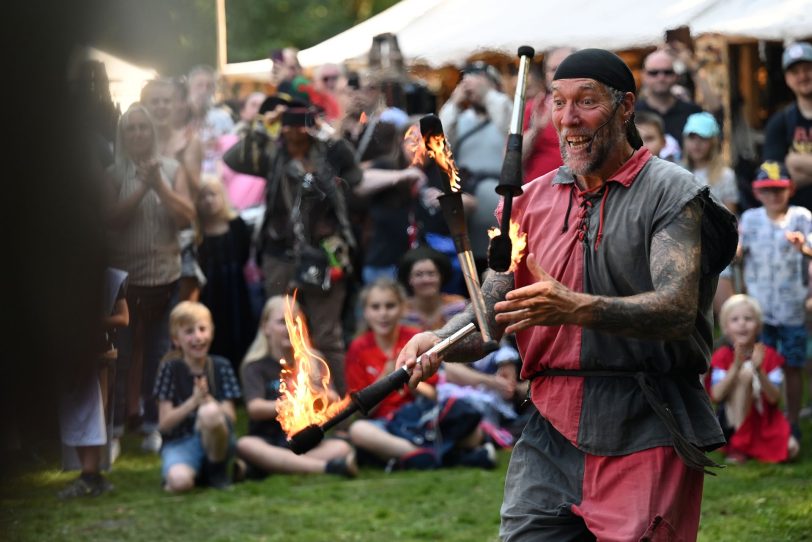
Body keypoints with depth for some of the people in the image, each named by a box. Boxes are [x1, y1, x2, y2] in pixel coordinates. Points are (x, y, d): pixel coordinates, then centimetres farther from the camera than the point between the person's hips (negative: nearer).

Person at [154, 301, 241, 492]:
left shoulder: (221, 367, 4)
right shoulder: (171, 369, -1)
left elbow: (231, 417, -3)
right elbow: (164, 423, -5)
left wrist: (207, 400, -21)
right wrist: (193, 401, -18)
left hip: (215, 440, 0)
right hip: (179, 443, 0)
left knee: (209, 412, -35)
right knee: (179, 481, -35)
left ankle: (217, 469, -9)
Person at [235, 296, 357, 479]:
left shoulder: (312, 362, 14)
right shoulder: (255, 366, 4)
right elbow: (255, 408, -13)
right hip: (268, 442, -2)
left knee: (342, 448, -27)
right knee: (245, 445, -36)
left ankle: (266, 466, -30)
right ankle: (326, 467, -43)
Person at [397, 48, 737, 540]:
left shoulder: (670, 191, -3)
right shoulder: (534, 200, 13)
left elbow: (678, 310, -17)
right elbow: (491, 314, 10)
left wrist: (576, 309, -32)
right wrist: (436, 343, -12)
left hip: (644, 441, -4)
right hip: (552, 436, 4)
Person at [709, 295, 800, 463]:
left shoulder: (769, 356, 0)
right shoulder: (722, 356, -6)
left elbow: (774, 398, -10)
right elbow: (717, 395, -20)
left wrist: (759, 371, -26)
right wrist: (736, 366, -31)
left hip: (766, 421, 2)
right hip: (734, 422, -2)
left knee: (791, 448, -28)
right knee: (745, 373, -26)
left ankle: (758, 447, 6)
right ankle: (736, 445, -19)